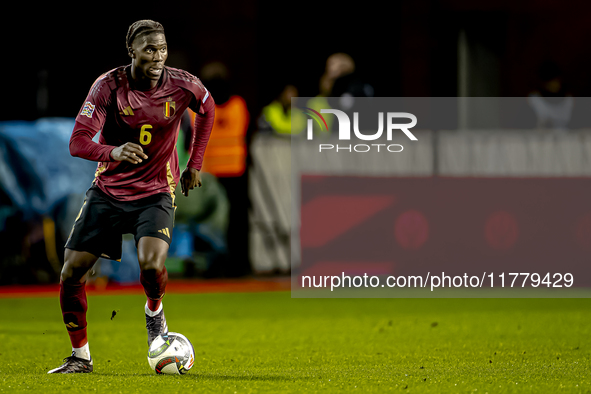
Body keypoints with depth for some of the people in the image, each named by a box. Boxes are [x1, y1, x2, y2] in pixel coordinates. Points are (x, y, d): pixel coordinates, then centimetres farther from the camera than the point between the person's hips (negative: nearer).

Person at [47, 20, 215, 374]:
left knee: (151, 265, -27)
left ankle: (155, 310, 9)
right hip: (108, 191, 1)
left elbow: (208, 109, 12)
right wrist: (114, 151, -43)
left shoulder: (183, 86, -12)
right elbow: (78, 142, -22)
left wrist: (195, 164, 11)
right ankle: (80, 356, 14)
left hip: (156, 194, -1)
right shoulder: (109, 86, -17)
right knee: (72, 272, -5)